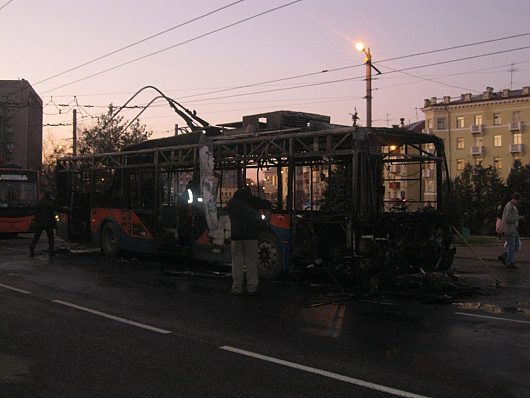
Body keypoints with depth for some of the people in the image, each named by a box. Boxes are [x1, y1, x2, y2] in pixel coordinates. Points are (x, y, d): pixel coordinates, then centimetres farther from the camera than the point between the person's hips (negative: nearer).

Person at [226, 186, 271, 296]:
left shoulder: (231, 203, 9)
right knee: (251, 262, 4)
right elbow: (268, 204, 8)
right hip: (251, 235, -1)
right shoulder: (252, 201, 3)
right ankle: (252, 288, 5)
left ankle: (237, 288, 7)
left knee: (237, 262, 6)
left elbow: (231, 217, 15)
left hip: (236, 235, 1)